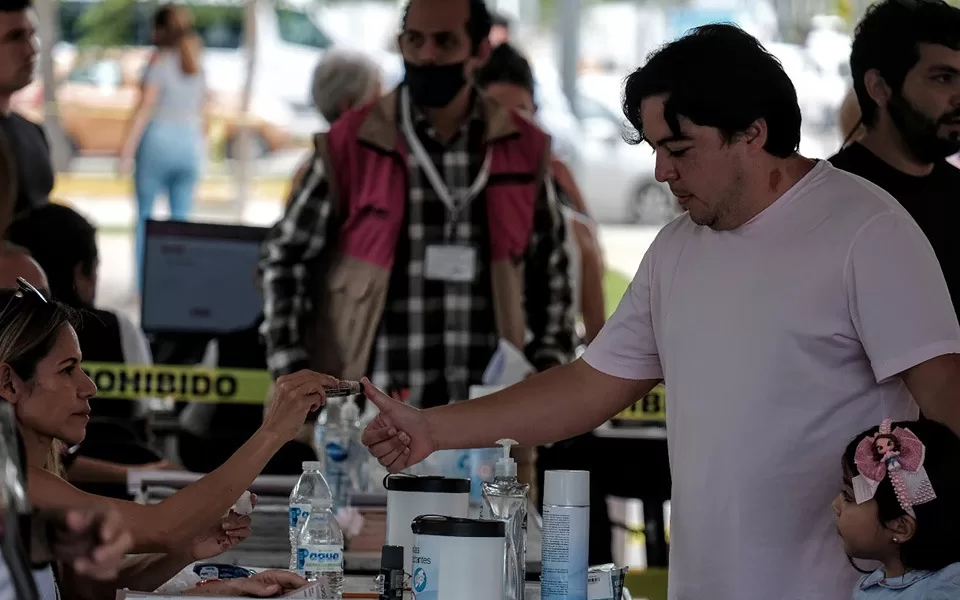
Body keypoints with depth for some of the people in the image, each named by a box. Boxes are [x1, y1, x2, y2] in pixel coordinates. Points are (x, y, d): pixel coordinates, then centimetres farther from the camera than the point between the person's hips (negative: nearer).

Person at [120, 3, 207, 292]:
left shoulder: (160, 61, -7)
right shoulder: (197, 65, 10)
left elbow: (145, 108, -12)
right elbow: (201, 112, 14)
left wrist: (128, 149, -11)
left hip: (159, 139, -5)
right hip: (189, 141, 5)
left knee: (145, 214, 5)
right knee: (181, 217, 9)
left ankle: (144, 282, -1)